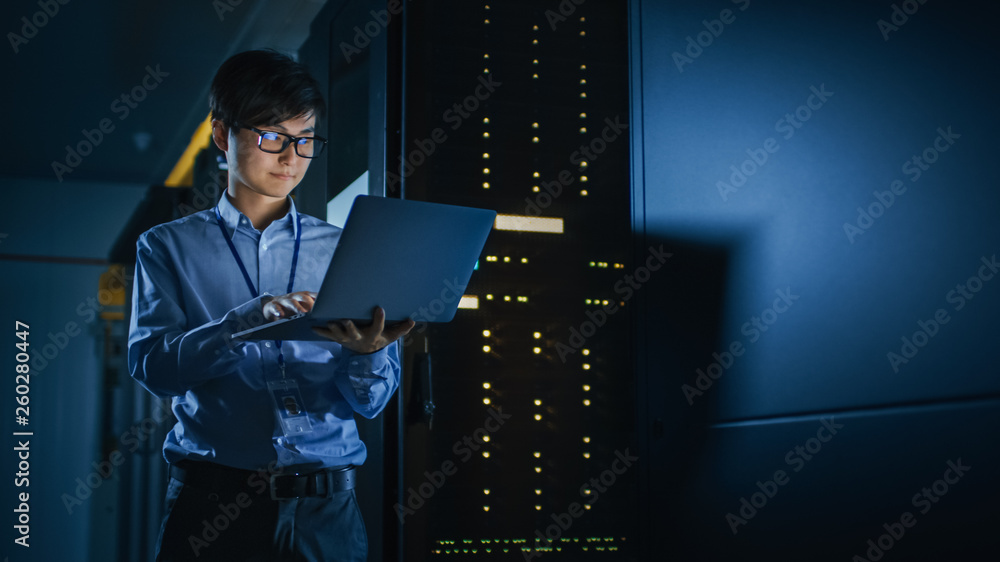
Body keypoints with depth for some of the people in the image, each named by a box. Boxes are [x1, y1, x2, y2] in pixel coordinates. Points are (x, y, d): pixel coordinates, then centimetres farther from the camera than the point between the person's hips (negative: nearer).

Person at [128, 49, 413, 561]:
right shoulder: (169, 247, 6)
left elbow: (370, 401, 3)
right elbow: (152, 365, -8)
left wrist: (368, 353, -19)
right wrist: (249, 321, -23)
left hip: (325, 506, 2)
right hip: (212, 498, -1)